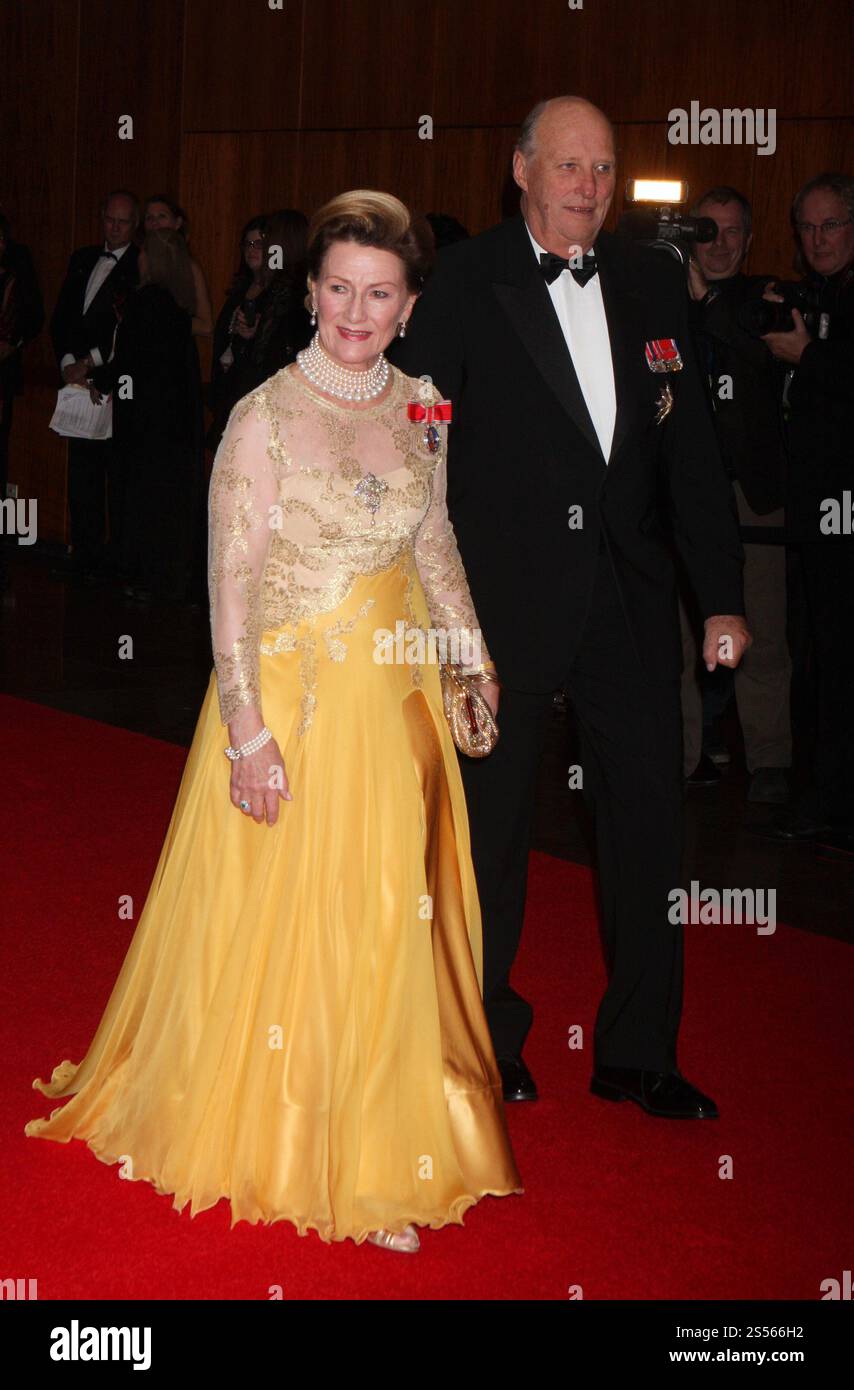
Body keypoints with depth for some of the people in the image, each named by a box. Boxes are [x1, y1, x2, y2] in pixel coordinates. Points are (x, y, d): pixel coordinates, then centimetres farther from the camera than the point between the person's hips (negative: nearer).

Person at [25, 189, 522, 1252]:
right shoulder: (266, 417, -13)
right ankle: (280, 1136, 24)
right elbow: (230, 584, -14)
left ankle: (373, 1139, 29)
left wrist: (476, 662, 13)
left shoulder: (419, 408, 4)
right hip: (294, 695, -5)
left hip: (396, 694, 5)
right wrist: (249, 730, -17)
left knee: (387, 917, 12)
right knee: (285, 919, 5)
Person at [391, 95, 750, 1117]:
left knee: (649, 815, 6)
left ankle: (637, 1053, 21)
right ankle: (489, 1036, 26)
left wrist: (722, 596, 6)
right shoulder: (464, 284, -2)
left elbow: (692, 448, 9)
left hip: (630, 590, 4)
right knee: (491, 819, 8)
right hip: (507, 590, -3)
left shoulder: (652, 284, 9)